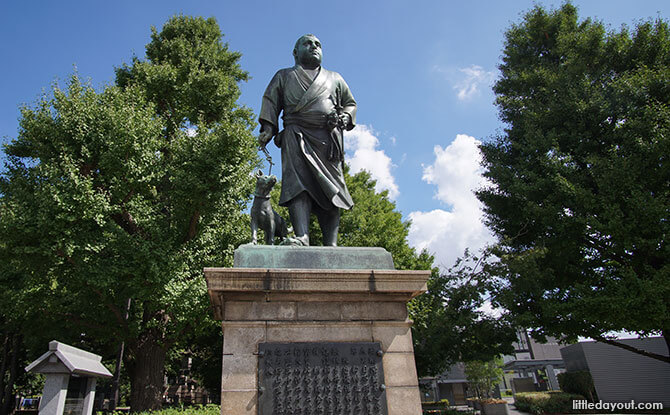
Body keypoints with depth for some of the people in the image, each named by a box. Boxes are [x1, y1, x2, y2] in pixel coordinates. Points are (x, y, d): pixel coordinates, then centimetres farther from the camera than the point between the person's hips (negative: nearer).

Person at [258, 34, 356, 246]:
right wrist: (268, 127, -2)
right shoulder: (284, 76, 26)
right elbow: (270, 101, 16)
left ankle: (331, 245, -16)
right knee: (298, 183, -23)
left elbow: (350, 103, 27)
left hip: (329, 138, 2)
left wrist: (344, 117, 4)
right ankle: (302, 238, -35)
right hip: (297, 135, -1)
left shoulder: (335, 79, 30)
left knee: (331, 189, -11)